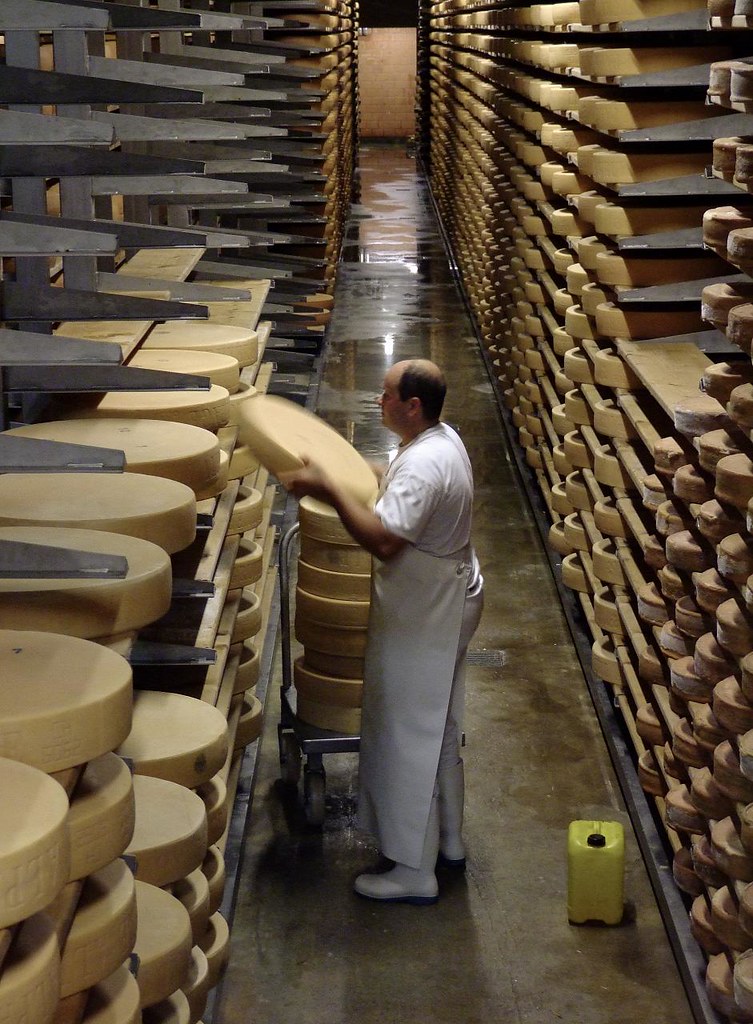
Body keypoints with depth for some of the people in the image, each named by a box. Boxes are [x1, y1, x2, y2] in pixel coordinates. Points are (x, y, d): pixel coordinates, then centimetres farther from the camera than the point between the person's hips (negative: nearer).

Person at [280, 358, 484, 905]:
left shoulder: (422, 466, -28)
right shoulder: (443, 439, 4)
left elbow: (383, 539, -36)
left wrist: (328, 489, -30)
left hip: (422, 619, -11)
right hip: (446, 604, 11)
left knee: (410, 738, -1)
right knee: (440, 729, 21)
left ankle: (414, 871, 9)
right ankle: (447, 841, 35)